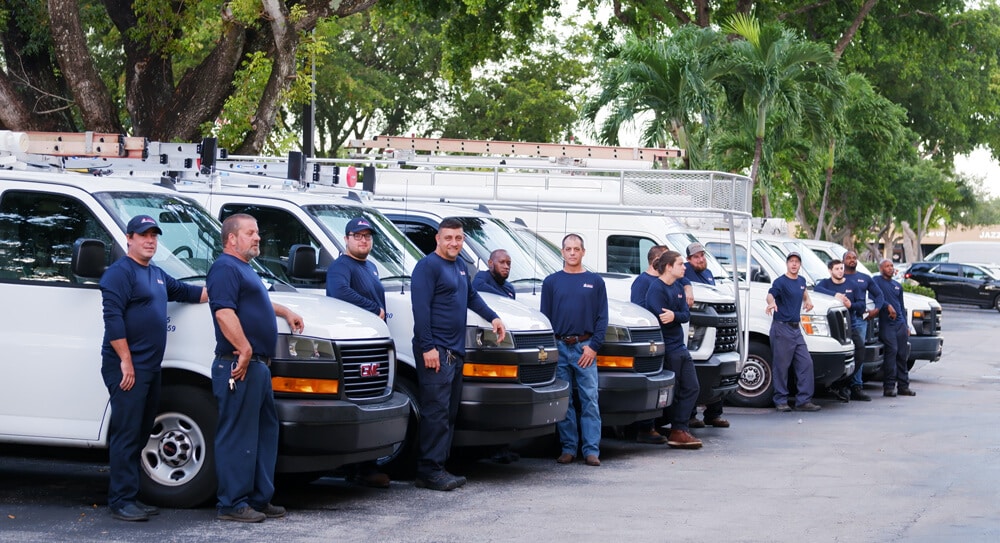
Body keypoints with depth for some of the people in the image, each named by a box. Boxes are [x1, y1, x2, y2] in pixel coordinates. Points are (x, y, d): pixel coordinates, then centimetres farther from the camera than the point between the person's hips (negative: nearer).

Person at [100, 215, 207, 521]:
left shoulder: (157, 275, 21)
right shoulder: (120, 273, -9)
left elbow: (184, 292, 35)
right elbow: (112, 318, -17)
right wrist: (126, 362, -21)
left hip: (150, 368, 10)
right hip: (127, 368, -10)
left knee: (139, 435, 11)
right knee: (127, 435, -10)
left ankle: (127, 497, 17)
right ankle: (122, 501, -8)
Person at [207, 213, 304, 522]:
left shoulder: (243, 269, 23)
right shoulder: (225, 268, -10)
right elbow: (224, 312, -23)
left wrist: (285, 312, 37)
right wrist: (244, 349, -28)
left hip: (258, 366, 11)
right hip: (239, 367, -11)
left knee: (265, 433, 13)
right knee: (238, 436, -7)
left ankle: (260, 499, 20)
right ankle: (232, 504, -3)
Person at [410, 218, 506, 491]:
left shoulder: (459, 265, 19)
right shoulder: (428, 266, -8)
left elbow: (472, 296, 35)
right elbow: (421, 308, -15)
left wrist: (493, 317, 23)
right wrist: (427, 346, -21)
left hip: (456, 351, 9)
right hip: (436, 351, -9)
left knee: (449, 413, 8)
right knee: (436, 412, -12)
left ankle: (438, 467, 12)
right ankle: (429, 471, -11)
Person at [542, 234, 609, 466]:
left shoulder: (595, 281, 9)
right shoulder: (551, 281, 11)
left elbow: (602, 317, 6)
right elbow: (545, 317, 10)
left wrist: (594, 346, -5)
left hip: (585, 348, -1)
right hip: (559, 348, 1)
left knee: (590, 400, -5)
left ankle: (591, 450, -5)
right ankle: (568, 448, 9)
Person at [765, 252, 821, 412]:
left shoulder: (801, 281, 14)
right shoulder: (781, 282, -10)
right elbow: (771, 294, -30)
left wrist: (807, 300, 16)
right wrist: (771, 303, -52)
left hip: (796, 328, 8)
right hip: (781, 328, -7)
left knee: (806, 363, 3)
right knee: (781, 366, -4)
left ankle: (804, 400, 6)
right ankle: (781, 401, 3)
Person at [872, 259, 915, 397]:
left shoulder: (898, 286, 24)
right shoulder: (876, 281, 4)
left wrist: (906, 326, 23)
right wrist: (888, 306, -21)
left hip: (900, 323, 7)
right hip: (886, 323, -7)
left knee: (902, 354, 4)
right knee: (892, 351, -18)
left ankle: (903, 386, 9)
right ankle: (889, 386, -17)